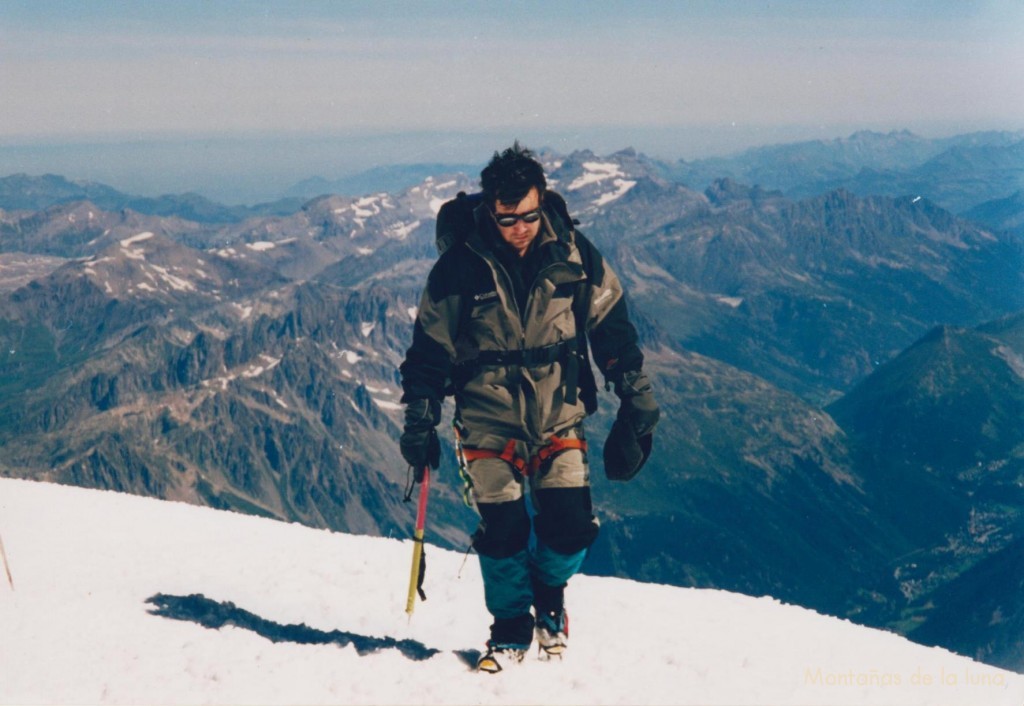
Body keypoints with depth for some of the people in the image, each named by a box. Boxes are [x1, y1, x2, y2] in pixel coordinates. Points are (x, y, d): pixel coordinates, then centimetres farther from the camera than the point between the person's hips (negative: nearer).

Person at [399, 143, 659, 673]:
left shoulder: (573, 253, -6)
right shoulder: (460, 265, -10)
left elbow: (611, 325, 6)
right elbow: (430, 349, -2)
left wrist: (635, 392, 5)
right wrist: (420, 423, -3)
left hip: (559, 415, 1)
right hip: (488, 419, -1)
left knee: (570, 525, -5)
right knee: (503, 530, -2)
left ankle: (549, 597, 28)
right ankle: (510, 629, 22)